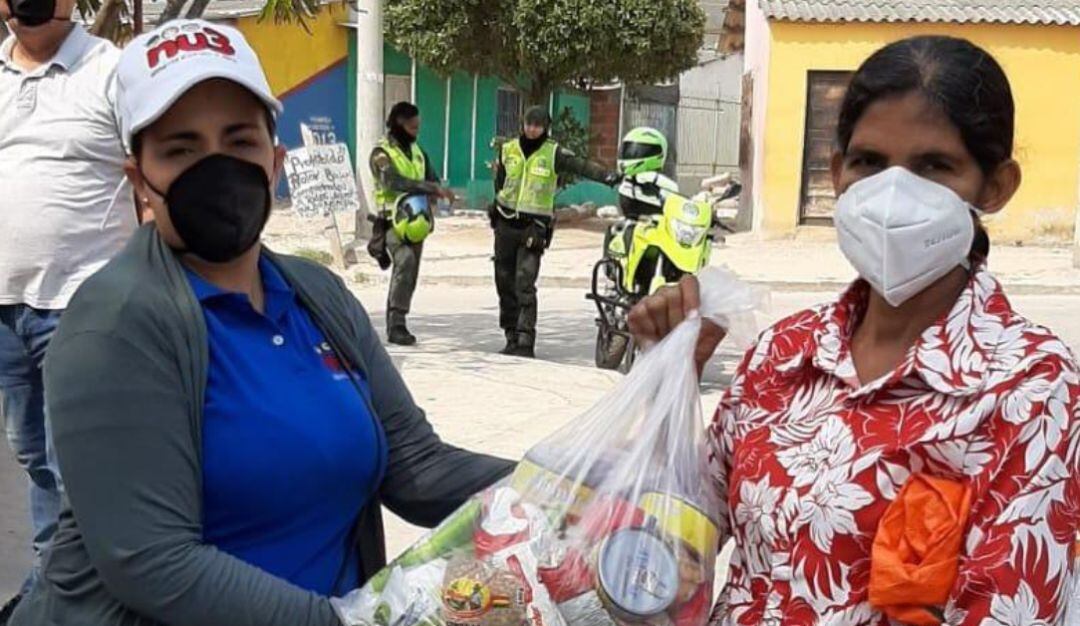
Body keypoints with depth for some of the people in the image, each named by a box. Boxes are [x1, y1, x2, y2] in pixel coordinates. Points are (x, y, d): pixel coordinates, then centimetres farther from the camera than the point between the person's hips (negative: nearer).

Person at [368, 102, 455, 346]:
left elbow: (432, 179, 15)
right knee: (405, 261, -28)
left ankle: (395, 326, 19)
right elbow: (393, 182, -24)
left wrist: (437, 192, -10)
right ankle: (396, 323, -27)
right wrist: (433, 188, -29)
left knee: (409, 274, 9)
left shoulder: (417, 150, 15)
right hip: (393, 219, -7)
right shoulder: (382, 153, -8)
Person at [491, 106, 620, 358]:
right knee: (505, 282, 8)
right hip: (506, 222, 5)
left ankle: (526, 341, -15)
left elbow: (580, 166, -19)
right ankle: (512, 337, 20)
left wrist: (606, 176, -35)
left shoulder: (554, 153, -5)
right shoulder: (508, 149, 7)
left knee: (525, 284, -14)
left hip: (534, 226, -4)